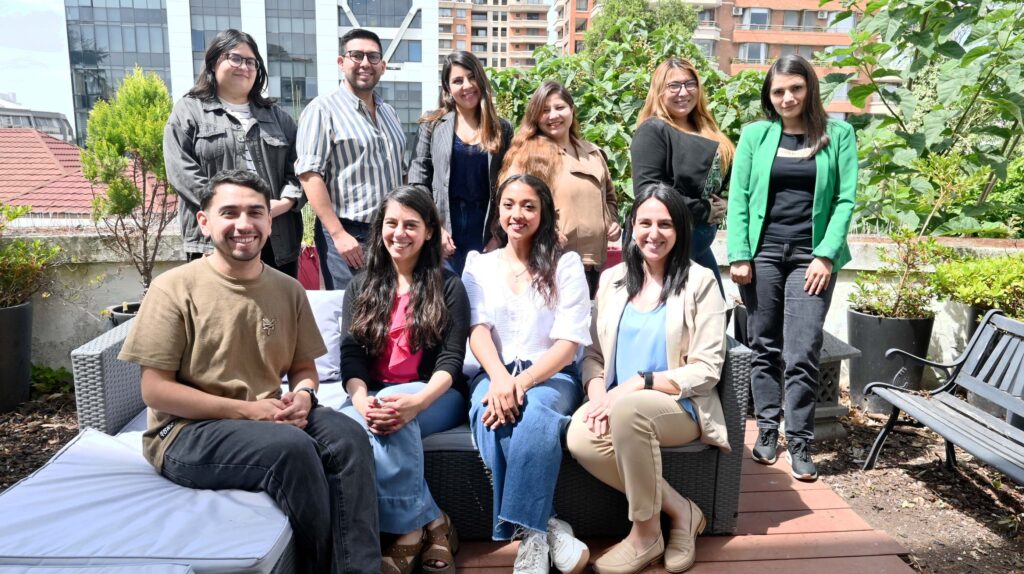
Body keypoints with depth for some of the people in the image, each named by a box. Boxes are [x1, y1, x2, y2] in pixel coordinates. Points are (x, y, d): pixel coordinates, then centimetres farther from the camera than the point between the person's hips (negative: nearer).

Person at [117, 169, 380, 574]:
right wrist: (247, 409, -17)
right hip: (187, 432, -4)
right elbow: (155, 390, -9)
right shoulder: (174, 288, -7)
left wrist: (302, 395, -11)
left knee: (348, 436, -24)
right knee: (293, 447, -31)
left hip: (269, 420, 4)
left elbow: (303, 368, 15)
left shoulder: (288, 290, 7)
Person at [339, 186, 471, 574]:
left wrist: (416, 402, -29)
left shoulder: (448, 286, 4)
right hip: (374, 394, 3)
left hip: (435, 397, -3)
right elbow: (351, 356, 2)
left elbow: (451, 360, -7)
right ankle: (429, 525, -25)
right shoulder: (361, 287, 13)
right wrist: (361, 399, -23)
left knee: (394, 419, -36)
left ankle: (410, 531, -21)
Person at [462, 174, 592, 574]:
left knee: (534, 412, -36)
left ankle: (530, 533, -27)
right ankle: (544, 527, -26)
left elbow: (569, 341, -4)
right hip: (494, 374, 2)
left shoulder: (566, 264, 6)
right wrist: (499, 378, -23)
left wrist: (522, 383, -21)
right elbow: (478, 331, -1)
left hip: (552, 376, -1)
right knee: (491, 413, -34)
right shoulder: (479, 265, 13)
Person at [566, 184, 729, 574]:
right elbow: (594, 354, 10)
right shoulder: (612, 280, 10)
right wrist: (598, 393, -12)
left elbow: (706, 370, -8)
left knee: (630, 408, -37)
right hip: (619, 405, 4)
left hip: (680, 407, -4)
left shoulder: (700, 282, -3)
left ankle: (647, 533, -14)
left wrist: (639, 383, -20)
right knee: (580, 438, -29)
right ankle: (677, 509, -6)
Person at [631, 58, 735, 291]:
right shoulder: (653, 130, -9)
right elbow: (648, 190, -20)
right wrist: (703, 211, -13)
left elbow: (722, 175, 25)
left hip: (702, 243, 9)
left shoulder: (707, 132, 16)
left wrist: (722, 204, 2)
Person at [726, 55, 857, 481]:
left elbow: (845, 199, 1)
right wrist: (738, 254, -6)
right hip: (762, 253, 1)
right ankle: (767, 430, 20)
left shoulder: (838, 135, 6)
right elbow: (738, 198, 3)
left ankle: (799, 442, 7)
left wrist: (826, 255, -9)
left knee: (802, 355, -5)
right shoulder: (755, 134, 7)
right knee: (764, 348, 7)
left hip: (811, 256, -1)